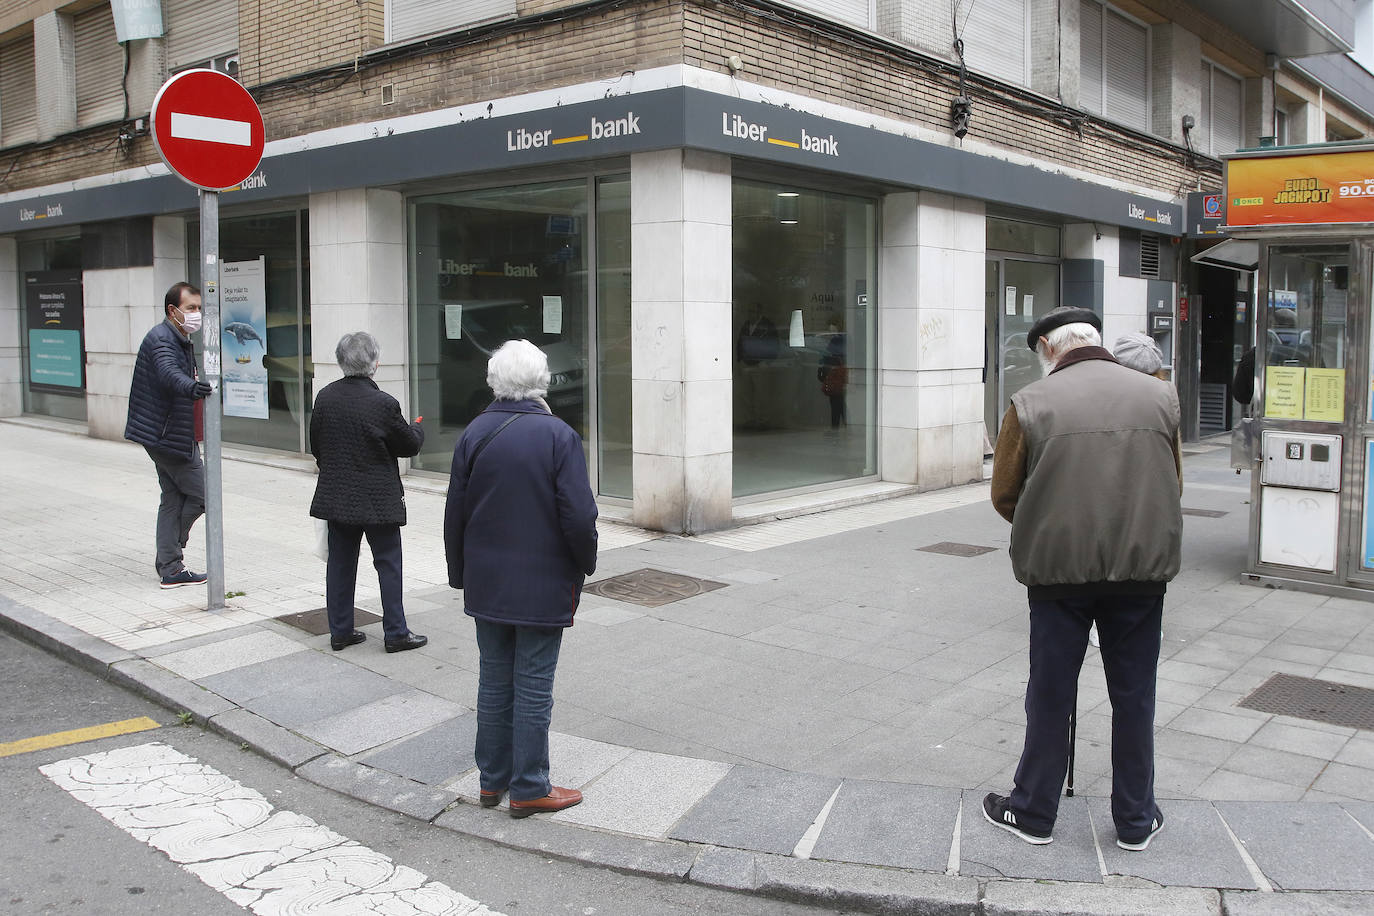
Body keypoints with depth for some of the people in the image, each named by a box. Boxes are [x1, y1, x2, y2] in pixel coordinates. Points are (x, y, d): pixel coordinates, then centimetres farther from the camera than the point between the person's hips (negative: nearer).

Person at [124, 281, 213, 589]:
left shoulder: (181, 340, 16)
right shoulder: (161, 339, -17)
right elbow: (168, 373, -39)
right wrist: (191, 387, -58)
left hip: (167, 435, 10)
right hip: (170, 436, -10)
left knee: (173, 500, 11)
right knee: (200, 494, -4)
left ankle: (170, 568, 15)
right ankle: (170, 564, 11)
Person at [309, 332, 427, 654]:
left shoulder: (325, 397, -2)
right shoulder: (383, 403, -18)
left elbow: (316, 445, 8)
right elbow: (409, 444, -6)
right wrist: (418, 428, 16)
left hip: (336, 496, 5)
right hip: (378, 499, -5)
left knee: (340, 563, 13)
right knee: (388, 563, 5)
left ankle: (340, 631, 21)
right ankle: (395, 633, 10)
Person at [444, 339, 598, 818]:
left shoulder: (474, 433, 0)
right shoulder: (559, 436, -13)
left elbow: (455, 513, 4)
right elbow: (578, 515, -16)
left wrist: (459, 573, 15)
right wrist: (586, 562, 2)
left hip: (487, 582, 4)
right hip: (543, 583, -4)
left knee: (494, 680, 15)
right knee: (533, 686, 4)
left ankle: (493, 779, 26)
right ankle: (529, 788, 13)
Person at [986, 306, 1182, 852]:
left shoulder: (1030, 404, -7)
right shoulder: (1160, 398, 2)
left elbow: (1004, 496, -1)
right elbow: (1172, 487, 11)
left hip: (1058, 568, -2)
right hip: (1144, 567, 3)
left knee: (1050, 695, 10)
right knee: (1134, 696, 14)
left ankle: (1033, 813, 23)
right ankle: (1136, 822, 26)